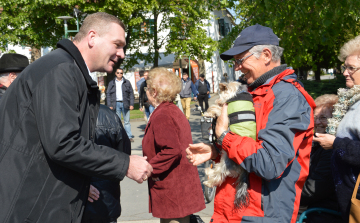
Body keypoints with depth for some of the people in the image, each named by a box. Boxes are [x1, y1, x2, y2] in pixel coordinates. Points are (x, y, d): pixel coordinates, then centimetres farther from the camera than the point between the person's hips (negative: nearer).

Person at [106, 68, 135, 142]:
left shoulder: (127, 82, 9)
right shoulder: (111, 83, 10)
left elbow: (131, 93, 7)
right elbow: (108, 94, 8)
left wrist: (131, 104, -2)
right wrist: (109, 105, -2)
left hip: (125, 104, 0)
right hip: (116, 104, 1)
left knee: (127, 121, 1)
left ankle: (129, 137, 3)